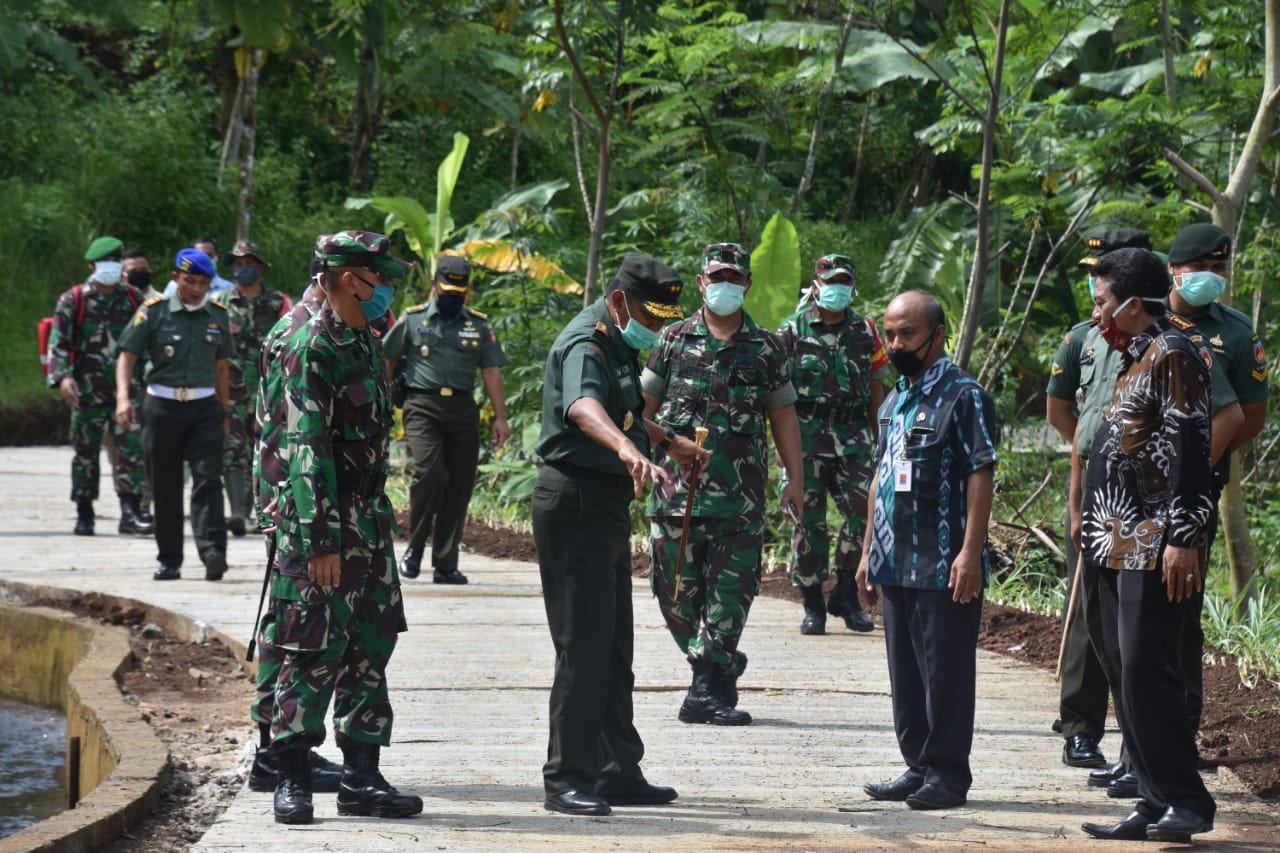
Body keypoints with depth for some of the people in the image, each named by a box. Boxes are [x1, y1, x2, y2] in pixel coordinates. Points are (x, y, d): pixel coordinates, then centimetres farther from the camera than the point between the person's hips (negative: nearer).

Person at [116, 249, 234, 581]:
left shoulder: (217, 315, 9)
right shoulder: (154, 311, 0)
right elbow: (127, 356, 0)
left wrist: (224, 415, 17)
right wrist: (123, 396, -15)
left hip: (205, 407, 1)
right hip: (163, 407, -1)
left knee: (208, 479, -12)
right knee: (165, 488, 4)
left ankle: (213, 552, -21)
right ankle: (169, 561, 13)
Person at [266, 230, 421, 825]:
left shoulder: (365, 344, 15)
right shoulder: (312, 348, -14)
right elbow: (307, 450, -18)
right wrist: (320, 542, -22)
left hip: (369, 518, 9)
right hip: (321, 516, -9)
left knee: (370, 648, 8)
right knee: (314, 654, -6)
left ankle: (362, 778, 13)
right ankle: (292, 780, 2)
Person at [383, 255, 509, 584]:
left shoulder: (479, 325, 13)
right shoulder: (412, 319, 7)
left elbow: (491, 372, 12)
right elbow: (387, 361, 12)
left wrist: (500, 417, 5)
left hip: (462, 408, 3)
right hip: (423, 405, -3)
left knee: (459, 486, 1)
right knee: (429, 472, -20)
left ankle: (446, 563, 7)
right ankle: (415, 546, 0)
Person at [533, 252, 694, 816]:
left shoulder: (618, 343, 14)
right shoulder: (586, 343, -19)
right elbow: (582, 406, -42)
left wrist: (667, 442, 47)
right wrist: (627, 448, -60)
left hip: (606, 505, 11)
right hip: (575, 501, -10)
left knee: (613, 646, 14)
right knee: (583, 647, -10)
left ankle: (617, 772, 22)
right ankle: (567, 780, -6)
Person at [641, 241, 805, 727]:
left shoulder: (765, 349, 8)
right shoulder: (673, 340, 7)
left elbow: (782, 415, 12)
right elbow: (644, 405, 11)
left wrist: (796, 479, 8)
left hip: (741, 489, -1)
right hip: (678, 483, 1)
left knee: (730, 589, -5)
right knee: (676, 587, 1)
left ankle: (707, 688, -3)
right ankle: (722, 670, 18)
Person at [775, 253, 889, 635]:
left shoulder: (865, 331, 11)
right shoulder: (793, 330, 3)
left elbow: (876, 387, 16)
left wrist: (879, 440, 12)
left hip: (852, 438, 2)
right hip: (806, 438, -2)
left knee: (863, 511, -10)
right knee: (809, 520, 1)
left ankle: (845, 594, 6)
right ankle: (813, 606, 10)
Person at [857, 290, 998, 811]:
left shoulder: (963, 396, -9)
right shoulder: (893, 402, 17)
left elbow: (980, 475, -14)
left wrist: (970, 552, -20)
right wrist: (869, 552, 19)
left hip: (945, 567, -8)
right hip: (896, 566, 8)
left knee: (945, 671, -3)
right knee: (905, 671, 12)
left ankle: (948, 774, 3)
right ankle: (918, 768, 20)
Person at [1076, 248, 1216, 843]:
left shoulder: (1171, 354, -11)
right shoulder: (1133, 358, 18)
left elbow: (1191, 448, -18)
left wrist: (1183, 538, -23)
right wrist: (1089, 516, 21)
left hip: (1154, 544, -10)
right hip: (1119, 543, 10)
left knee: (1145, 668, -13)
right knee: (1122, 670, 8)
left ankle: (1188, 802, -7)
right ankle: (1156, 804, 11)